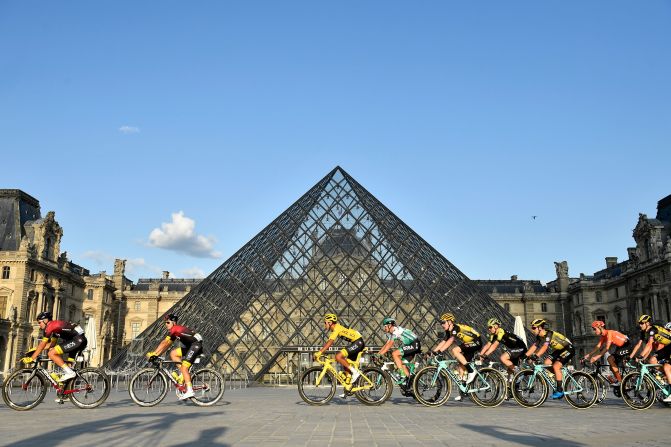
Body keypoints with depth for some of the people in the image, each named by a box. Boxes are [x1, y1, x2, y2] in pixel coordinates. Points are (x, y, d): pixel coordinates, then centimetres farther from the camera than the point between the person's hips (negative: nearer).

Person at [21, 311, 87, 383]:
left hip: (77, 340, -10)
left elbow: (42, 344, -3)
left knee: (51, 353, -9)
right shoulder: (55, 326, 26)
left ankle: (69, 372, -10)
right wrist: (36, 349, 29)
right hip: (82, 340, 10)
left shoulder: (50, 326, -2)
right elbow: (52, 344, 30)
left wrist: (31, 358, 2)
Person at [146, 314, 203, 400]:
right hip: (191, 346, 10)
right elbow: (167, 345, 19)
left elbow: (164, 343, -14)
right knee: (173, 353, 8)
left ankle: (189, 391, -15)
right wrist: (157, 354, 11)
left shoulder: (175, 329, -10)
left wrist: (153, 353, -12)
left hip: (196, 344, -10)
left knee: (184, 367, -13)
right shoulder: (174, 332, 19)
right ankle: (183, 374, 6)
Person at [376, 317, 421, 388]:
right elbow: (386, 345, 13)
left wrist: (381, 354, -25)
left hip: (414, 345, -10)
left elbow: (390, 345, -24)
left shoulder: (396, 330, -18)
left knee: (394, 354, -18)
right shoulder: (391, 333, 13)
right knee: (402, 363, 7)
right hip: (409, 345, 10)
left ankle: (405, 376, -16)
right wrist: (378, 353, 5)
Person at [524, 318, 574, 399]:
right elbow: (534, 346, -1)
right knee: (547, 363, -4)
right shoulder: (539, 337, 0)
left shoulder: (548, 334, -27)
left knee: (556, 366, -22)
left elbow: (545, 346, -40)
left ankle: (560, 390, -13)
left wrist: (536, 356, -50)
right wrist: (525, 355, -12)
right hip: (559, 350, 9)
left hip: (568, 349, -9)